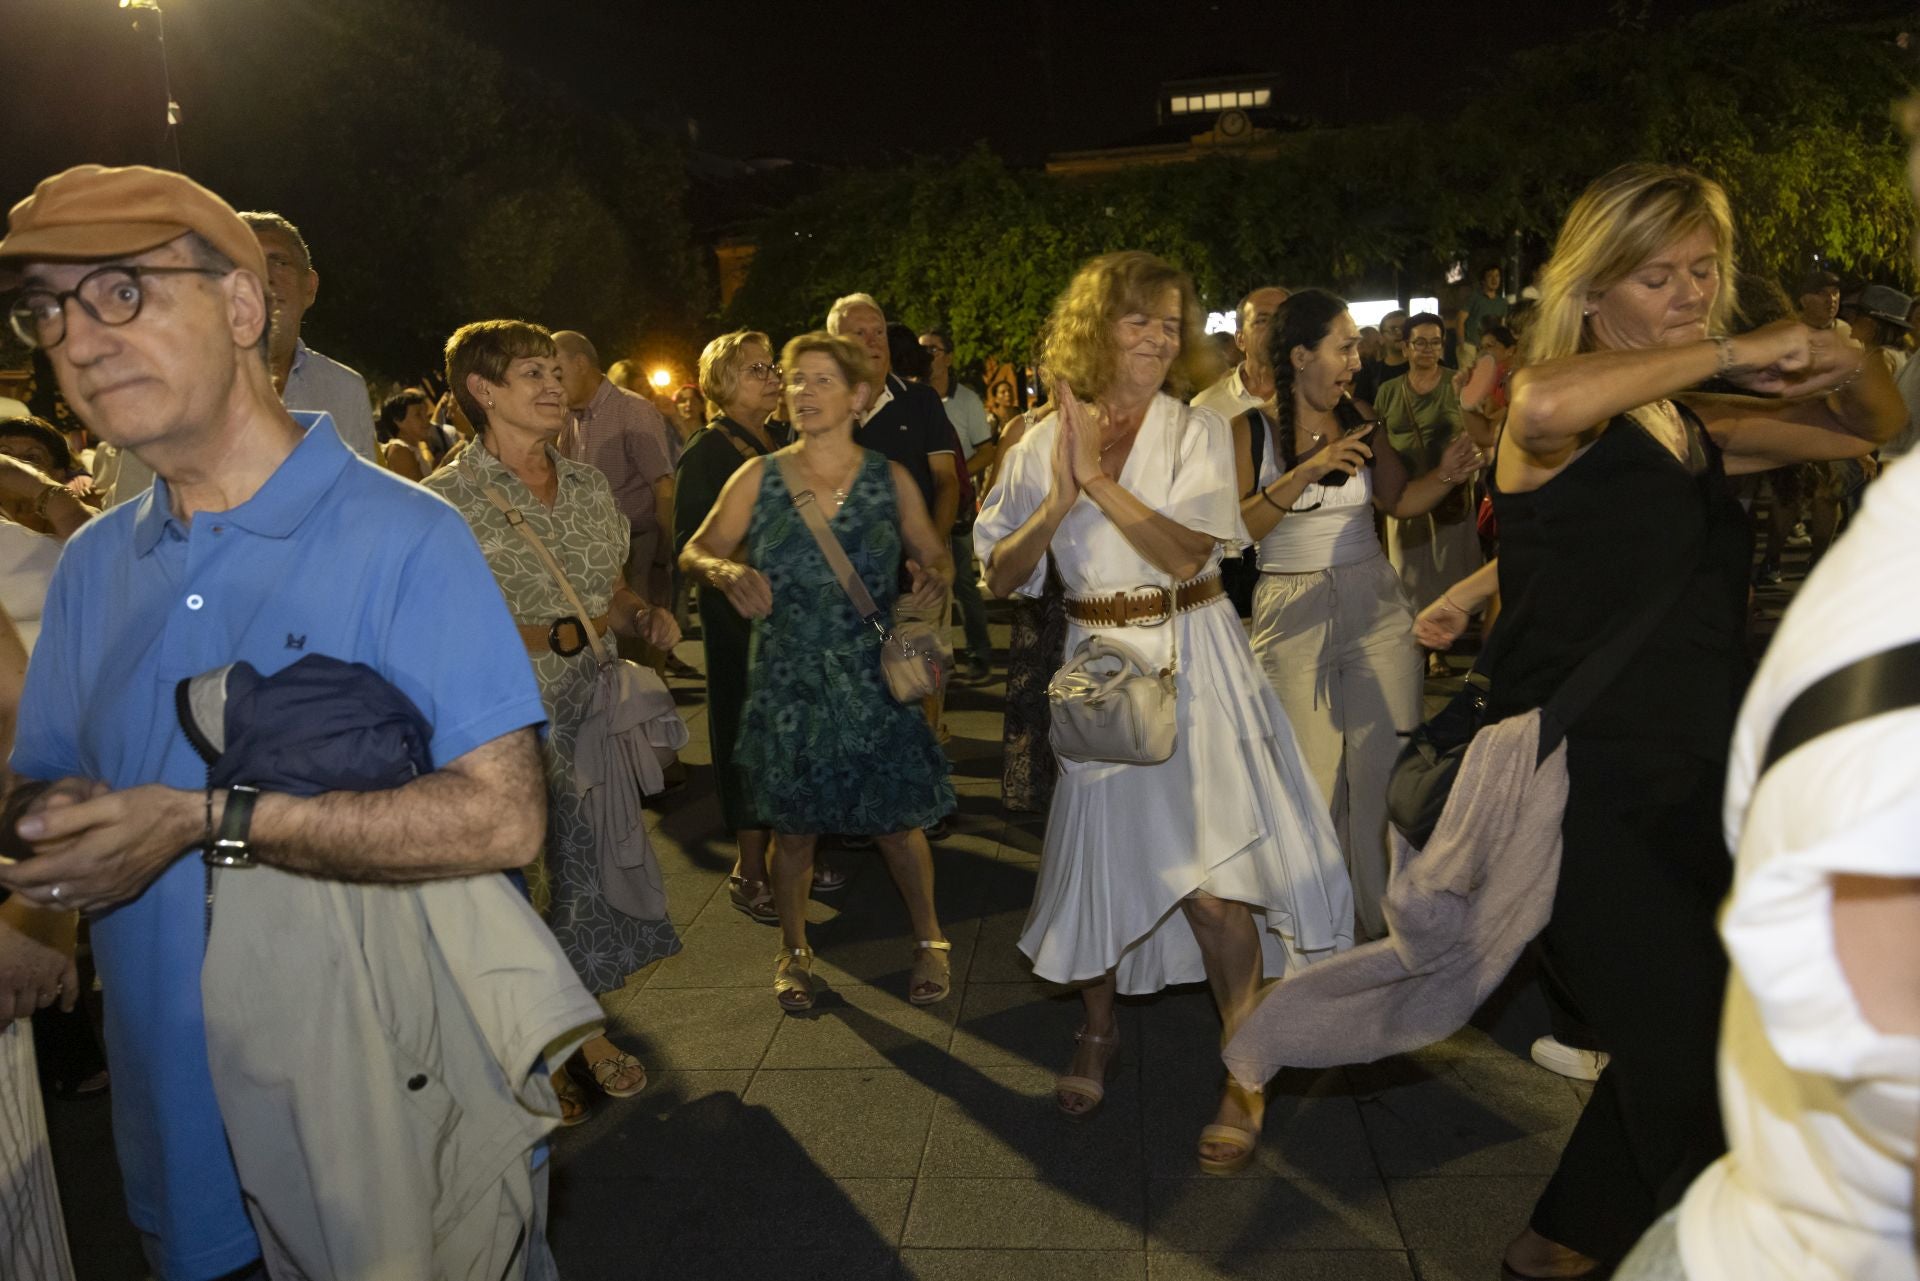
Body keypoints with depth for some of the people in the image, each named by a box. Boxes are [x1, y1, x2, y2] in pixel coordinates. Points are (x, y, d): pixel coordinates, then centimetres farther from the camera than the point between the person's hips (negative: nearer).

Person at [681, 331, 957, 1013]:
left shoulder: (890, 479, 0)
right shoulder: (757, 478, -1)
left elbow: (935, 554, 8)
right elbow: (695, 552, 3)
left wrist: (934, 577, -16)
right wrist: (726, 572, -19)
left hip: (873, 680, 0)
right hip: (789, 681, 1)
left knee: (896, 820, 5)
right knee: (792, 823, 12)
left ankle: (929, 939, 30)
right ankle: (794, 949, 35)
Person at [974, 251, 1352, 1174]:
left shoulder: (1197, 431, -1)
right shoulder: (1043, 444, 4)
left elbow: (1187, 553, -14)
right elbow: (999, 578, 0)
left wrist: (1099, 480, -16)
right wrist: (1057, 506, -15)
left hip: (1192, 663, -2)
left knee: (1213, 882, -7)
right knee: (1097, 858, 9)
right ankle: (1098, 1029, 34)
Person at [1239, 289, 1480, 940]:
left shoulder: (1360, 419, 6)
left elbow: (1397, 499, 16)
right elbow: (1233, 529, -17)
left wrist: (1444, 475, -3)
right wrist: (1307, 472, -23)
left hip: (1376, 606, 3)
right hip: (1291, 615, -3)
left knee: (1387, 770, 1)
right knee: (1311, 781, 3)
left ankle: (1389, 923, 19)